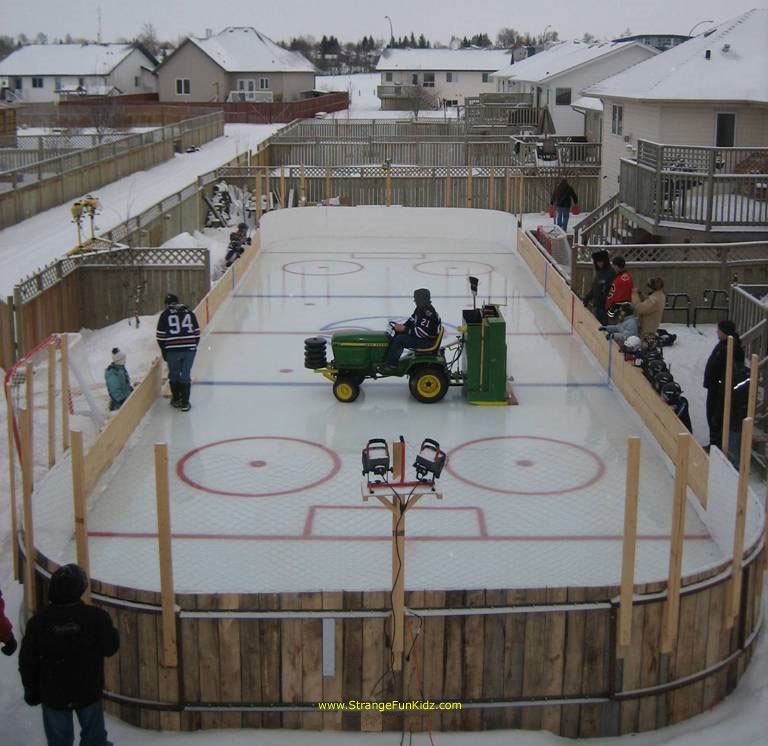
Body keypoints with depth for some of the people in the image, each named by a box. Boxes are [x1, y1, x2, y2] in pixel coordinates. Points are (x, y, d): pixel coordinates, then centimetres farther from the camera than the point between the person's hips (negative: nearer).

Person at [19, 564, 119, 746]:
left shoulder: (38, 621, -16)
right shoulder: (95, 617, -19)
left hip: (53, 695, 0)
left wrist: (31, 690, 10)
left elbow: (27, 661, -6)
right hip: (89, 691, 0)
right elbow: (110, 648, -8)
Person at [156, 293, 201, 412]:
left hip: (173, 351, -2)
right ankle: (185, 403, 10)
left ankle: (176, 399, 27)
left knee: (174, 375, 17)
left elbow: (161, 336, -1)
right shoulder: (189, 313, 7)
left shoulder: (165, 315, 0)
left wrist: (164, 352, 10)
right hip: (189, 349, 2)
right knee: (185, 375, 10)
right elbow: (197, 333, 7)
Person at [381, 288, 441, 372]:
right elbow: (411, 321, 15)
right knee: (398, 334, 9)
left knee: (400, 339, -21)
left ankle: (391, 364, -16)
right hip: (421, 337, 11)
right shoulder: (420, 309, 7)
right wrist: (403, 326, -4)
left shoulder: (429, 313, -25)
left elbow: (420, 332, -29)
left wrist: (404, 329, -24)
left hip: (427, 341, -11)